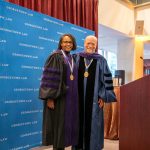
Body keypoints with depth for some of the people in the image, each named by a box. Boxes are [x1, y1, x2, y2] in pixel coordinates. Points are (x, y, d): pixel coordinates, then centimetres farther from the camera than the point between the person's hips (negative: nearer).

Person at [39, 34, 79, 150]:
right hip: (58, 96, -7)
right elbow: (49, 77, -13)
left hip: (71, 96, 7)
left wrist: (75, 96, 13)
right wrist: (50, 97, -20)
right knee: (59, 123, -1)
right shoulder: (56, 56, -6)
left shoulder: (72, 59, 14)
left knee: (68, 123, 9)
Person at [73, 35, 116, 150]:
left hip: (94, 98, -1)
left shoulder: (101, 60, 3)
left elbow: (107, 79, 1)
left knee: (92, 123, 4)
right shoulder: (76, 58, 7)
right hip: (78, 97, 1)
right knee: (78, 122, 7)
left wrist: (103, 97, -6)